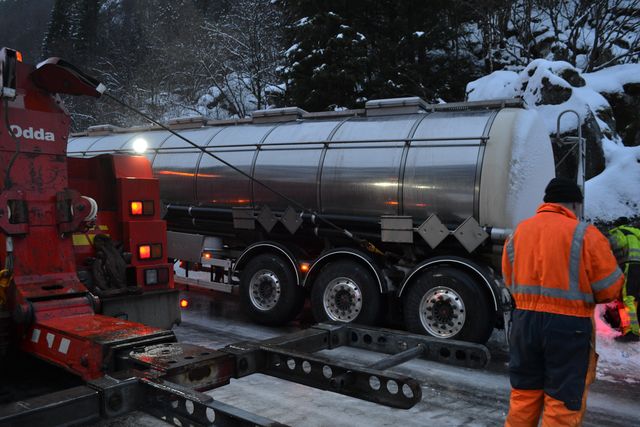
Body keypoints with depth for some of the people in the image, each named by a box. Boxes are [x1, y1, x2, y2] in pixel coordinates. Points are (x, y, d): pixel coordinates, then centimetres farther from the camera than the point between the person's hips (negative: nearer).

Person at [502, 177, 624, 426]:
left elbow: (510, 284, 7)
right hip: (569, 325, -5)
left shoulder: (518, 232, 5)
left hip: (524, 320, 5)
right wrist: (582, 293, 12)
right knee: (564, 400, 8)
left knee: (523, 393, 18)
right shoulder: (585, 235, -10)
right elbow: (610, 289, -6)